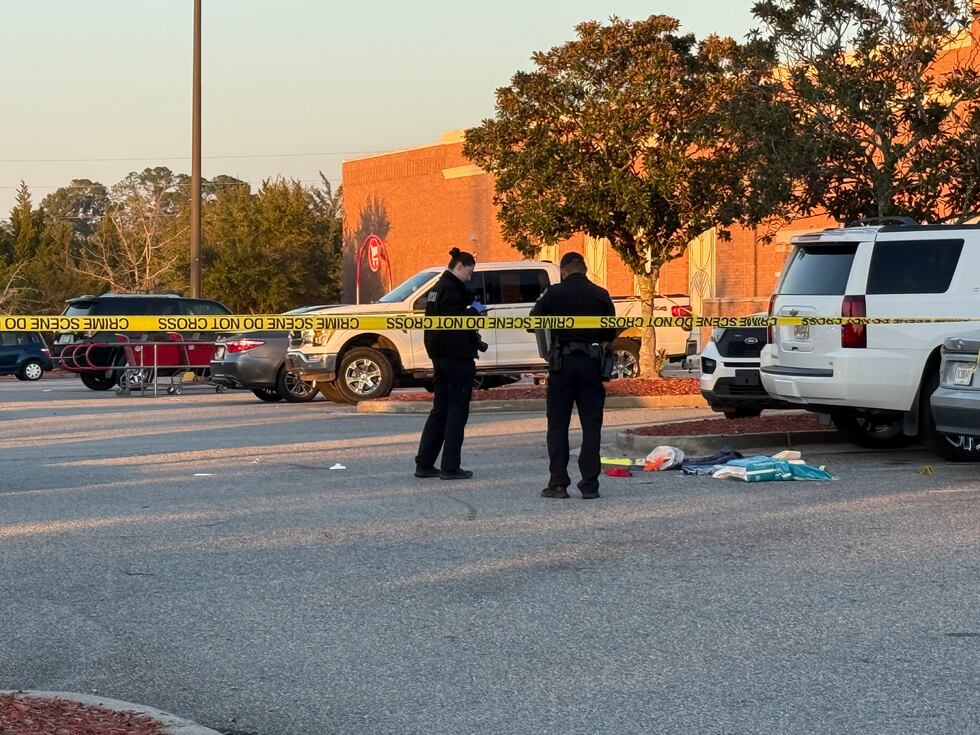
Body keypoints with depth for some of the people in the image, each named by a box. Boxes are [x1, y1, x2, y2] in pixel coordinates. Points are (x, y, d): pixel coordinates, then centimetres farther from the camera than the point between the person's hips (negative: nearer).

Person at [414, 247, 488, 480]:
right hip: (456, 356, -10)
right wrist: (475, 311, -10)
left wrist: (473, 338, 17)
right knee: (458, 409, -3)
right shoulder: (452, 288, -15)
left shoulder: (438, 287, 17)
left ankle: (424, 464, 14)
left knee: (440, 409, 14)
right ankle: (450, 467, -1)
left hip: (440, 355, 10)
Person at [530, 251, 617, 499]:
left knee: (558, 425, 5)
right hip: (592, 363, 2)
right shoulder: (600, 295, 4)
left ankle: (558, 483, 2)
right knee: (591, 425, 5)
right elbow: (611, 332, 5)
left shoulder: (555, 293, -2)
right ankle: (590, 484, 2)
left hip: (563, 362, -2)